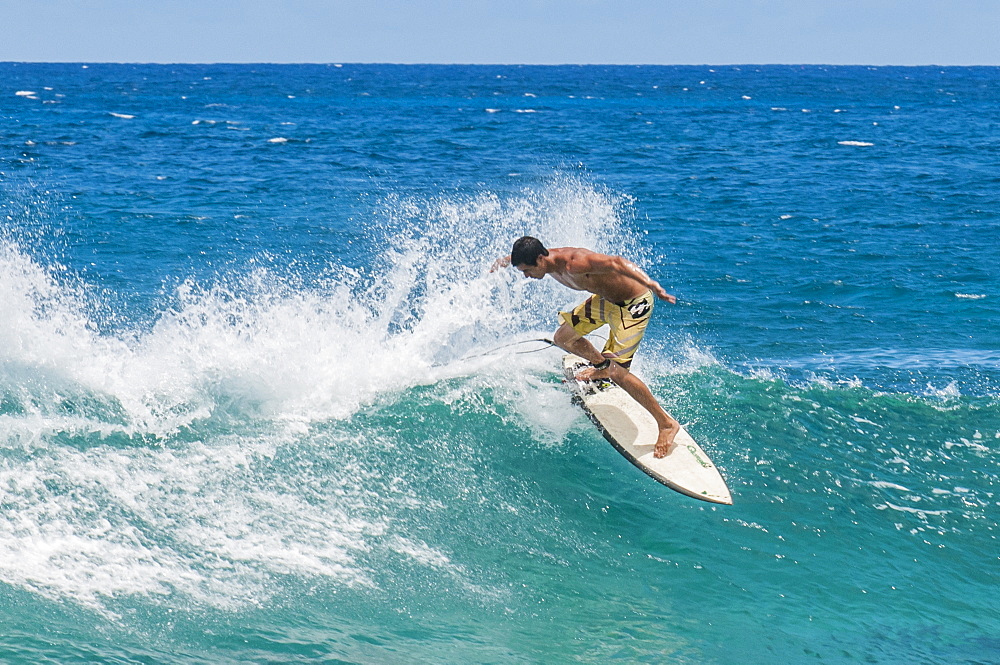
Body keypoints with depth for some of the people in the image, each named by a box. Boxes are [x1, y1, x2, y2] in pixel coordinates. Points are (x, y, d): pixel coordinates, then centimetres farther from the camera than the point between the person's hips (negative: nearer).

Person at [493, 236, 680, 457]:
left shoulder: (574, 264, -34)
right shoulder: (549, 258, -7)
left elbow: (617, 263, -43)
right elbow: (522, 255, 17)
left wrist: (652, 285, -54)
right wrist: (504, 261, 39)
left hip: (633, 303, -9)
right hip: (605, 298, 9)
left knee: (617, 372, -13)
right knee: (563, 339, 15)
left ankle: (666, 423, -2)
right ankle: (601, 366, 44)